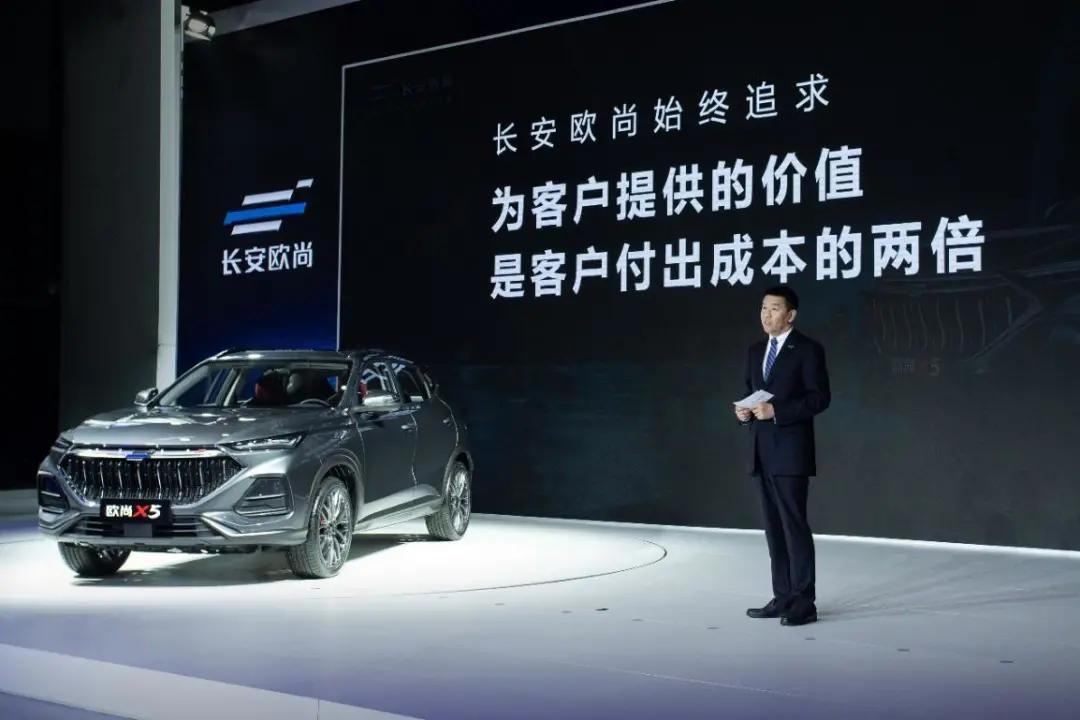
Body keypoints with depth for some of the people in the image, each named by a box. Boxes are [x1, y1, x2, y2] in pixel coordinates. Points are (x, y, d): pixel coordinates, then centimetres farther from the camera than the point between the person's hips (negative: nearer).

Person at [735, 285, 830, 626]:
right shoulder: (755, 351, 16)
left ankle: (804, 602, 2)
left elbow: (819, 397, -12)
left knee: (794, 524, -5)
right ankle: (783, 597, 16)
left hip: (790, 451, -7)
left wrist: (776, 411, -20)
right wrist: (744, 412, 0)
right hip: (761, 452, 7)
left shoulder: (808, 349, -5)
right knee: (773, 527, 9)